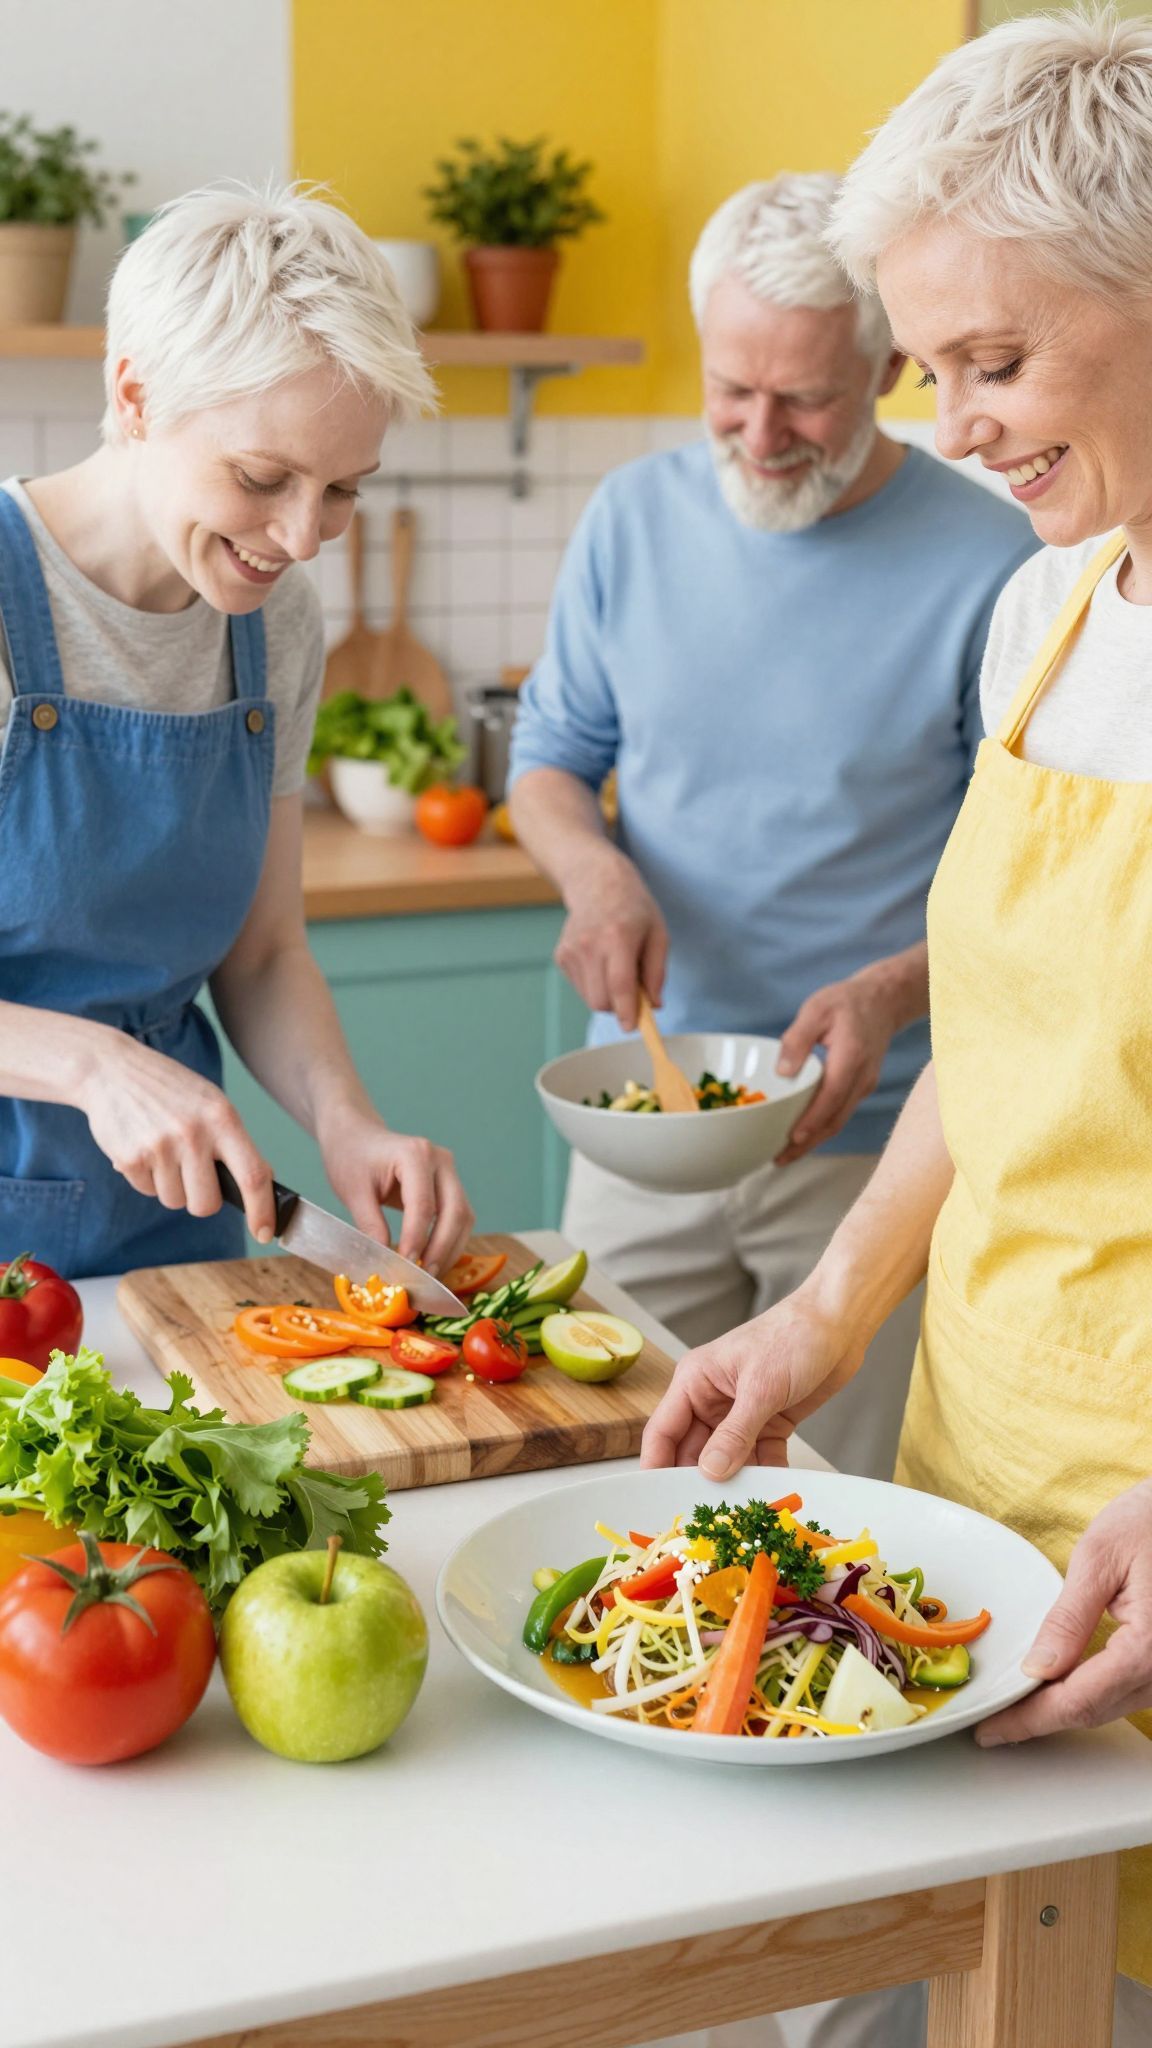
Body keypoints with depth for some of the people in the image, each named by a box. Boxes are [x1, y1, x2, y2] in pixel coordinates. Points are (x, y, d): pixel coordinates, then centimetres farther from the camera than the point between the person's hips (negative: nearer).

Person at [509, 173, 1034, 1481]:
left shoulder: (989, 569, -10)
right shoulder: (635, 517, 2)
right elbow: (549, 758, 11)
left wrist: (894, 991, -24)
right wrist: (593, 870, -12)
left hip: (866, 1143, -3)